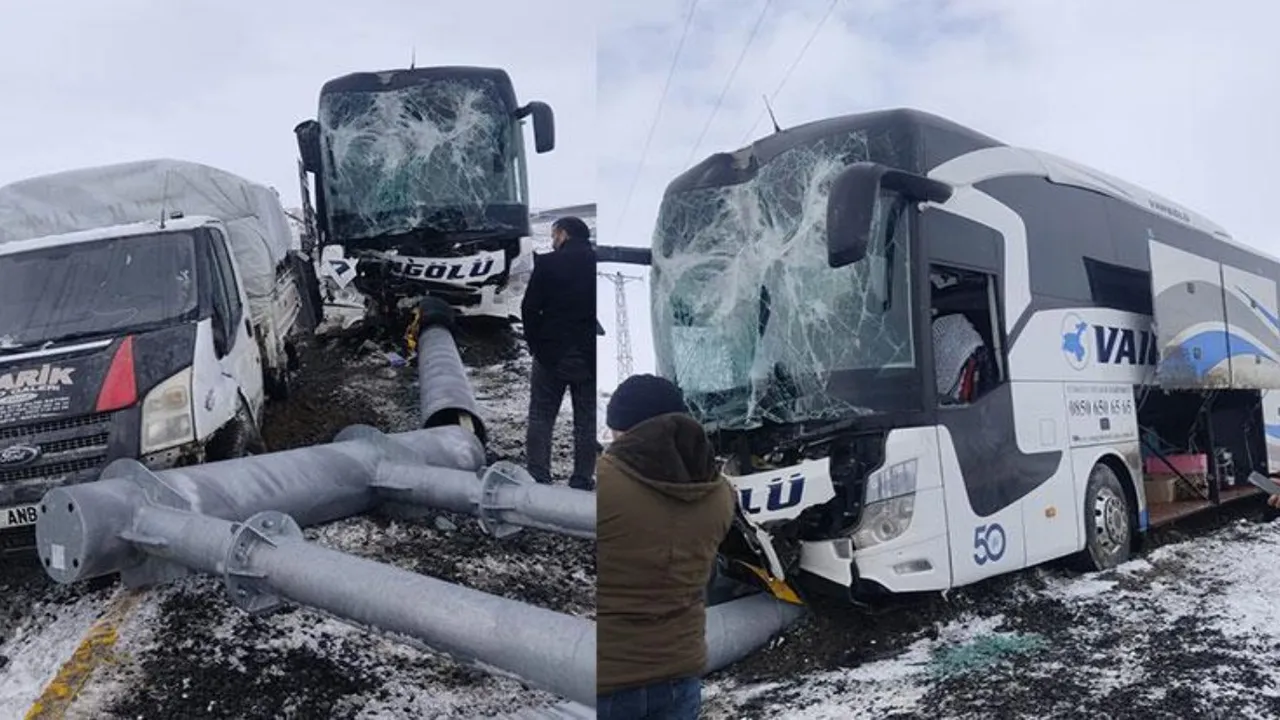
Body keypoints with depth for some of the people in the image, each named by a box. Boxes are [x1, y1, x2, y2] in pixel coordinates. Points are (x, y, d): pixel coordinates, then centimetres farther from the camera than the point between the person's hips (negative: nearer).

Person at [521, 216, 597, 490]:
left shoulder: (547, 263, -6)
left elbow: (529, 308, -7)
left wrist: (535, 344, 4)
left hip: (551, 354, -2)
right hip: (590, 357, 2)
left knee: (541, 417, 7)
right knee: (587, 420, 9)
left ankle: (538, 477, 2)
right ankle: (582, 480, 10)